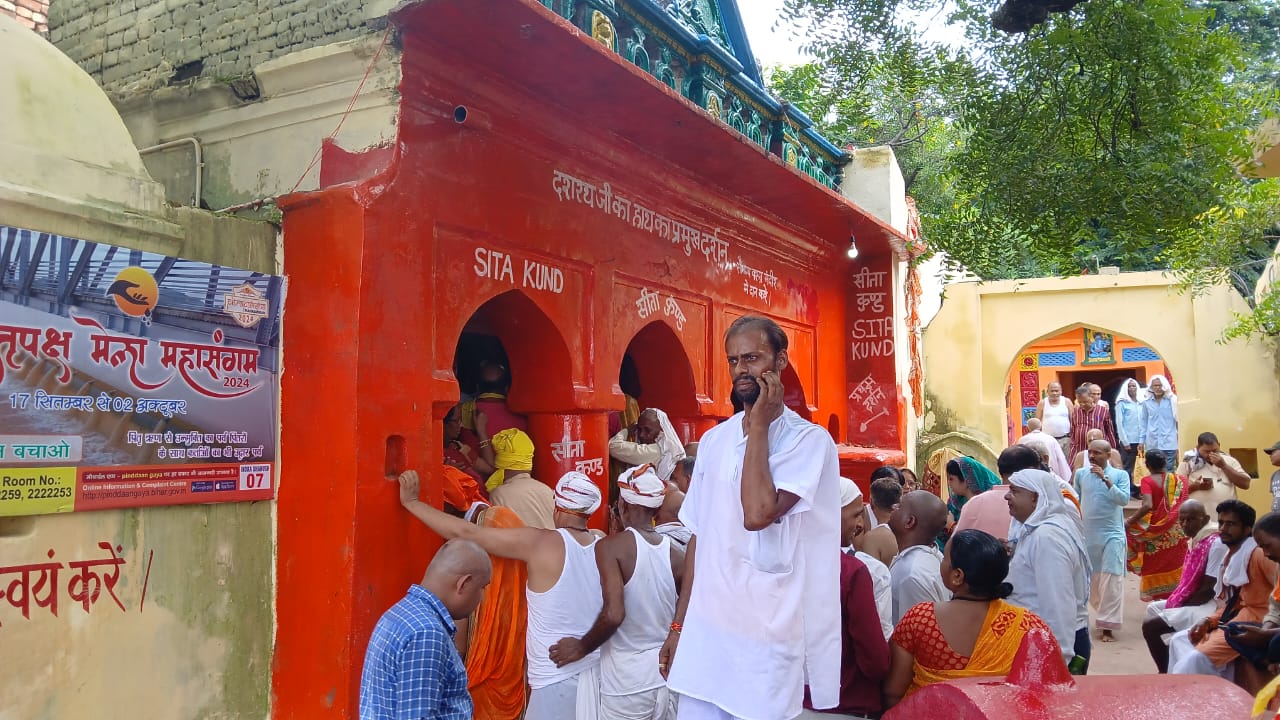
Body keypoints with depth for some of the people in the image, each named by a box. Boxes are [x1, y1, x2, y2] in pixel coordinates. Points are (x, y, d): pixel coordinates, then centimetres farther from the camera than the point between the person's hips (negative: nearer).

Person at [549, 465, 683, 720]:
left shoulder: (611, 547, -14)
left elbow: (613, 614, -24)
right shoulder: (676, 554, -1)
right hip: (669, 678, 4)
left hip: (627, 684, -4)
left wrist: (582, 647, -9)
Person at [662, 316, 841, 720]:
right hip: (703, 632, 5)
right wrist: (678, 624, 12)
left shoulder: (809, 439, -10)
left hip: (766, 637, -5)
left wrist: (759, 424, -16)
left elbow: (758, 513, -25)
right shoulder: (713, 440, 7)